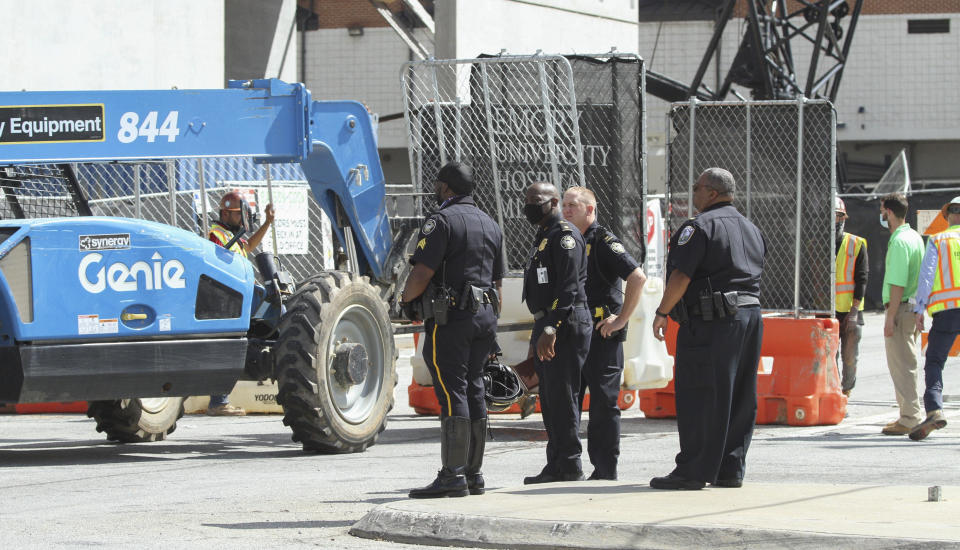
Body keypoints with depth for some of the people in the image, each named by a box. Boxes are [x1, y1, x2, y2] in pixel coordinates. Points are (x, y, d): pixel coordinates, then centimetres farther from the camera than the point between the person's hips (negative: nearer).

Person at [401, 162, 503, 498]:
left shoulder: (441, 221, -9)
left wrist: (406, 299, 1)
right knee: (473, 391, 11)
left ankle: (453, 474, -13)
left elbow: (423, 273, -17)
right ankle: (473, 473, 12)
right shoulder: (490, 225, 18)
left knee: (452, 392, -9)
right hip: (484, 317, 8)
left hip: (450, 319, -8)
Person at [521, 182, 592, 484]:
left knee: (562, 398, -10)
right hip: (548, 327, 11)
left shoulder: (565, 235, -11)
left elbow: (568, 288, -20)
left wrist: (551, 329, -26)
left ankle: (569, 466, -8)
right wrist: (538, 335, 23)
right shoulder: (544, 238, 22)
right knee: (550, 400, 11)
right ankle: (556, 466, 15)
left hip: (566, 326, -11)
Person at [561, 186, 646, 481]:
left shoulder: (604, 242, -9)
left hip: (602, 335, -8)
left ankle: (605, 471, -2)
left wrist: (621, 318, -16)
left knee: (603, 404, -4)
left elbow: (638, 277, -18)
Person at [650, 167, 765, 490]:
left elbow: (681, 276, -15)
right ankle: (730, 469, 12)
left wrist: (662, 312, -7)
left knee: (698, 397, -6)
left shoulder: (701, 226, -9)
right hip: (751, 315, 8)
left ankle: (693, 471, -6)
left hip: (711, 321, -8)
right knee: (739, 399, 10)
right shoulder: (751, 230, 18)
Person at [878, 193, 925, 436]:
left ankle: (909, 419, -7)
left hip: (901, 307, -10)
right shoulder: (915, 237, 15)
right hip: (914, 307, 10)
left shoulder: (899, 241, -16)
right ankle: (911, 415, 21)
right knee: (907, 364, 16)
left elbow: (898, 284, -21)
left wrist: (890, 318, -21)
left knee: (901, 365, -7)